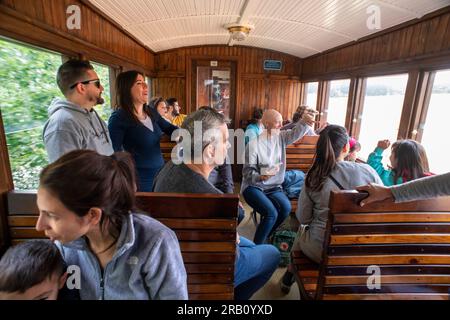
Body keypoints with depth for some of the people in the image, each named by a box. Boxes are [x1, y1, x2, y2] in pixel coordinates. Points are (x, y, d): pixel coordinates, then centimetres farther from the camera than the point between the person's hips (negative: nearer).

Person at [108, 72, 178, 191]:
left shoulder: (151, 112, 5)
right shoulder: (119, 118, -17)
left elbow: (169, 129, 14)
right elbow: (114, 153, -21)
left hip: (160, 173, 7)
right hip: (140, 179, -7)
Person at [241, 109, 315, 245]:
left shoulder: (281, 137, 4)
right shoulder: (254, 144, -13)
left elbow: (296, 133, -12)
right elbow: (247, 172, -13)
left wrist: (304, 121, -33)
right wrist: (260, 176, -34)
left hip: (274, 186, 5)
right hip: (253, 186, -5)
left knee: (286, 208, -21)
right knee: (271, 212, -26)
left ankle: (263, 236, 3)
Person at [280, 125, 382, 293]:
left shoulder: (314, 176, -14)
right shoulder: (368, 171, -12)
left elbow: (303, 218, -7)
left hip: (321, 250, -1)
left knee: (302, 229, 32)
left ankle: (291, 275, 48)